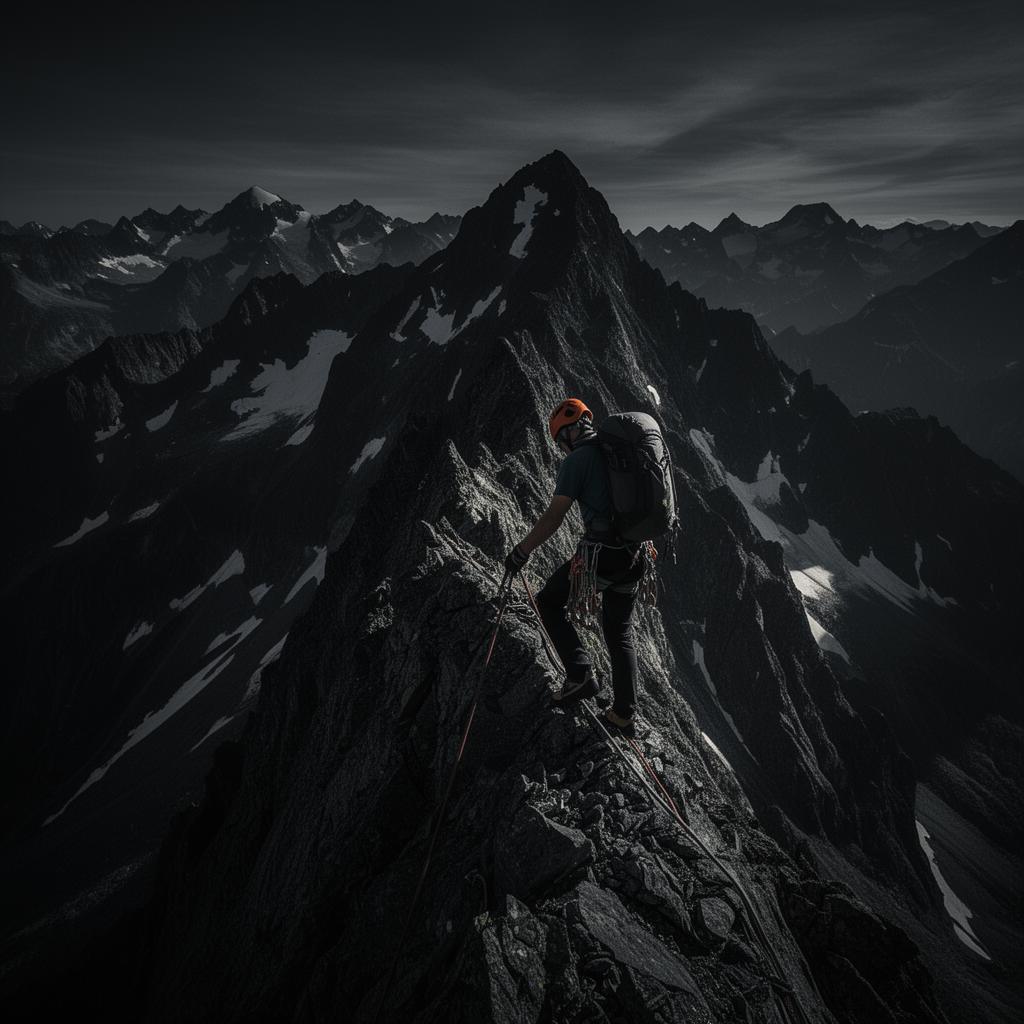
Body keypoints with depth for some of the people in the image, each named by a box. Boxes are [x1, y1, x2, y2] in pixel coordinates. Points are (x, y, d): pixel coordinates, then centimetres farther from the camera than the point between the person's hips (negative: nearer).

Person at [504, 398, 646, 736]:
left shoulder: (577, 460, -9)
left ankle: (581, 674, 3)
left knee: (548, 602, 14)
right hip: (634, 555, 7)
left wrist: (520, 552, -5)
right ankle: (624, 714, 25)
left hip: (599, 554, -7)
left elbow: (554, 517, -14)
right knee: (620, 632, 19)